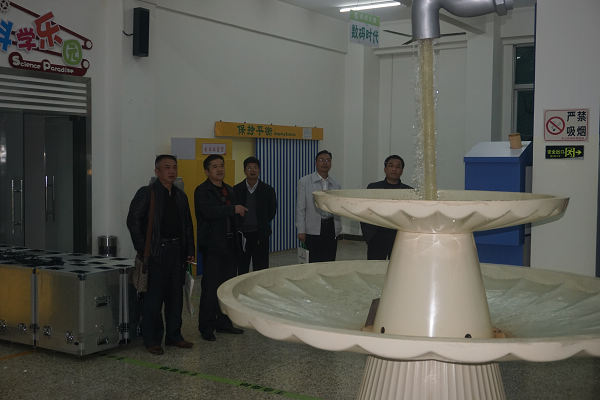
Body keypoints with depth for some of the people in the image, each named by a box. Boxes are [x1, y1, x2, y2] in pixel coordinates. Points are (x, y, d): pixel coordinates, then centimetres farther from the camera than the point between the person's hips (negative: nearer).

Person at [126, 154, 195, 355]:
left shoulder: (180, 195, 14)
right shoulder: (147, 193, -4)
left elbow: (187, 224, 19)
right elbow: (133, 221, -8)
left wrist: (189, 250, 12)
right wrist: (143, 250, -12)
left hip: (177, 251, 6)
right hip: (157, 252, -6)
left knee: (176, 295, 11)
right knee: (154, 297, -2)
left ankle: (173, 335, 21)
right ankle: (152, 340, 7)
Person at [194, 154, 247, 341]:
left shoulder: (229, 190, 17)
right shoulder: (202, 191, -7)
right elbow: (209, 212, -25)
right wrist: (234, 209, -19)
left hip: (229, 245, 8)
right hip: (212, 246, -8)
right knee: (210, 287, -5)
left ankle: (224, 322, 23)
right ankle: (206, 327, 4)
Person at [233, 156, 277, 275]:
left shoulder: (268, 190, 2)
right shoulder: (236, 190, 2)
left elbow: (271, 212, 8)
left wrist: (262, 224, 6)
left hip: (260, 235, -1)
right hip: (242, 235, 1)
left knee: (261, 268, 1)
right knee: (242, 269, 6)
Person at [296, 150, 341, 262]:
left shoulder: (336, 184, 11)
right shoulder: (304, 182, 1)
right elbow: (300, 208, 0)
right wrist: (301, 231, -5)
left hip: (331, 228, 3)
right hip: (314, 229, -3)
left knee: (330, 261, 3)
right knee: (315, 263, -5)